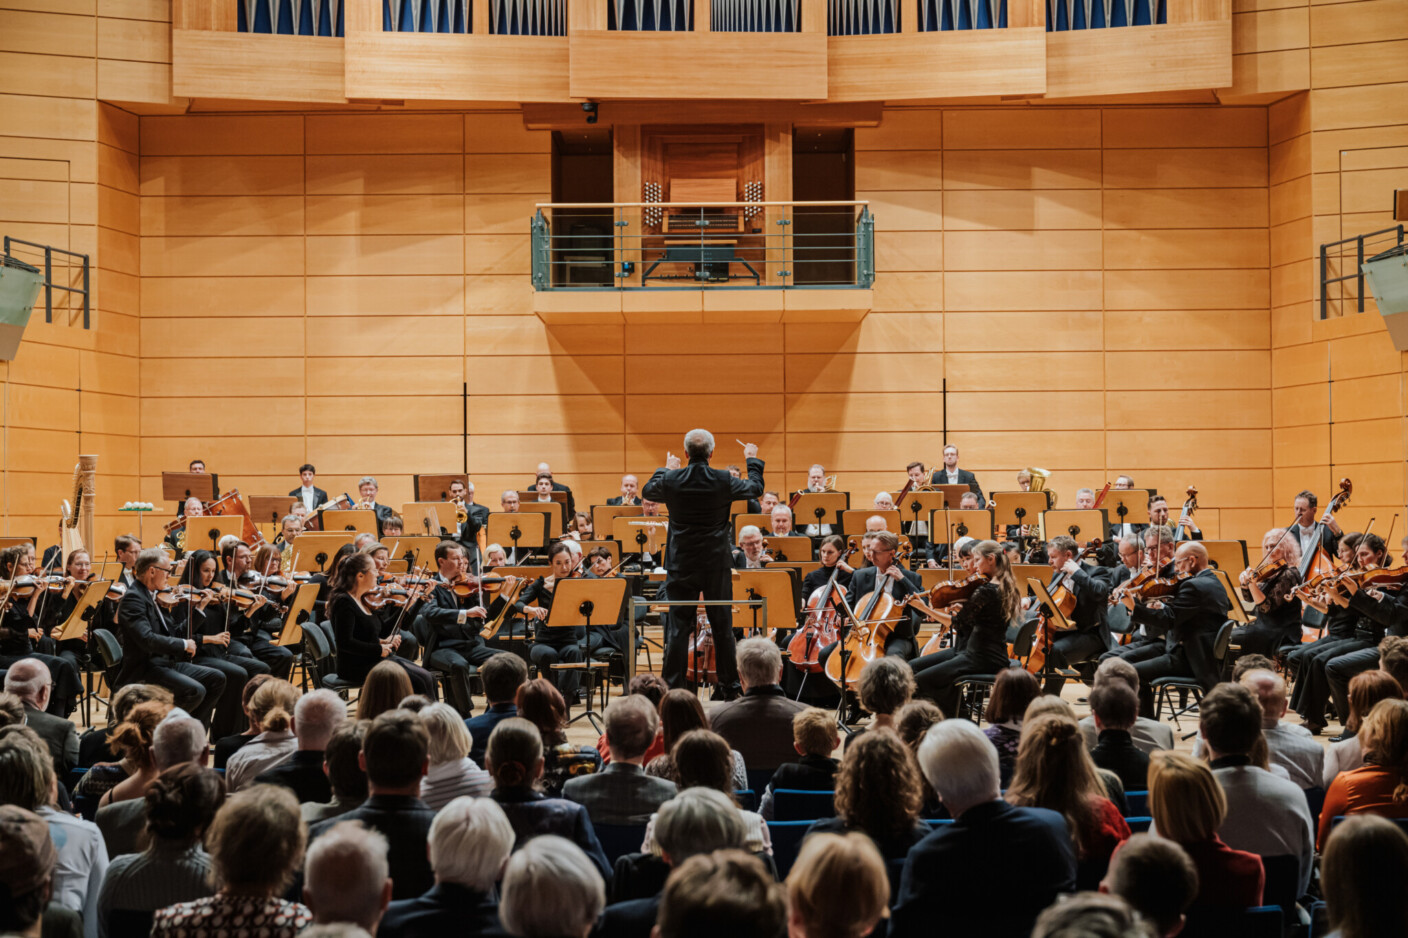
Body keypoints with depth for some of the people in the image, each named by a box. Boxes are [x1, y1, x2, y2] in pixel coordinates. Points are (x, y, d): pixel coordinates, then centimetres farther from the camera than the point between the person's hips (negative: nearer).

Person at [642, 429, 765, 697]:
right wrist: (752, 460, 25)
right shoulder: (724, 481, -11)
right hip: (716, 564, 0)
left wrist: (666, 469, 29)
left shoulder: (671, 480, -10)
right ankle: (729, 687, 16)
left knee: (678, 627, 4)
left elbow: (647, 491, 13)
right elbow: (756, 488, 8)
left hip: (682, 566, 0)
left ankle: (672, 687, 3)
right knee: (722, 626, 9)